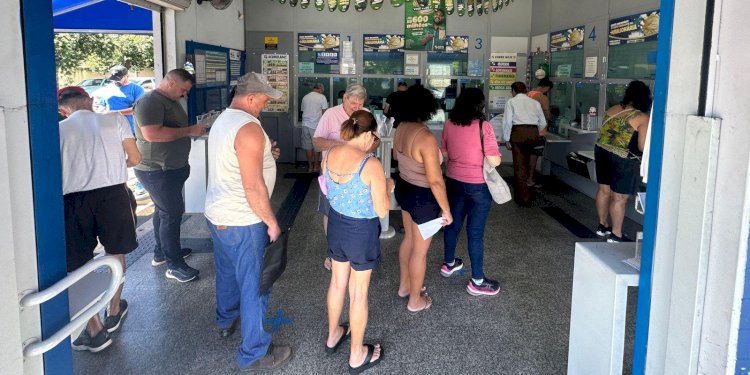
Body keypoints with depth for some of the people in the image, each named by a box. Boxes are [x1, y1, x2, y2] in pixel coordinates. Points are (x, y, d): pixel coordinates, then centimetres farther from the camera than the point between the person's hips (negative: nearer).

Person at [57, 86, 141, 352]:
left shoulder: (59, 130, 7)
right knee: (116, 255, 22)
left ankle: (95, 331, 15)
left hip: (73, 199, 0)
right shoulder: (115, 120, 6)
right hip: (113, 192, 1)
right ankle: (113, 312, 37)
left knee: (80, 265, 10)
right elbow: (135, 158, 6)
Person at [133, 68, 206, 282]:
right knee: (172, 213, -6)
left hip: (171, 168, 10)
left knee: (163, 210, 20)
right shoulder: (150, 102, -19)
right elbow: (152, 134, -32)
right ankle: (175, 266, 2)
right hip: (157, 170, -10)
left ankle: (161, 253, 35)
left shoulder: (171, 102, 14)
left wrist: (194, 129, 9)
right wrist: (189, 131, -27)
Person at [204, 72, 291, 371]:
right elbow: (253, 186, -24)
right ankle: (254, 352, 12)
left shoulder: (222, 120, 8)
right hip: (242, 221, -10)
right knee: (254, 285, 2)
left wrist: (263, 156, 16)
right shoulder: (248, 127, -22)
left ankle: (226, 320, 49)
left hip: (218, 214, 10)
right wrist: (271, 221, -15)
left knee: (227, 272, 28)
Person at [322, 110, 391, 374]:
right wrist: (387, 188, 0)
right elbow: (382, 211, -19)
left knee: (338, 281, 26)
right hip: (362, 232, -6)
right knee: (358, 292, 10)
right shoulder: (372, 165, -26)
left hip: (335, 224, 6)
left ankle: (333, 336, 47)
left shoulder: (329, 155, -7)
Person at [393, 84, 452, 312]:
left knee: (409, 239, 27)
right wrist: (446, 209, -16)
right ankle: (415, 300, 27)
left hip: (404, 189, 8)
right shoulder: (426, 137, -30)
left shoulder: (401, 128, -6)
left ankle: (404, 286, 45)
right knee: (420, 250, 10)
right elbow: (435, 181, -28)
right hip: (423, 197, -8)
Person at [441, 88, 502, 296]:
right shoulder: (483, 126, -19)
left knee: (453, 223, 22)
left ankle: (449, 263, 41)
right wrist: (496, 154, 3)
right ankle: (477, 281, 12)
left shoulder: (449, 124, -2)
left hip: (454, 181, 6)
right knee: (475, 231, 2)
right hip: (478, 185, -5)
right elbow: (494, 161, -18)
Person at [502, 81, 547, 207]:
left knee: (519, 165, 1)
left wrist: (506, 139, 1)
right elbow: (543, 123, 13)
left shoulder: (511, 101, 5)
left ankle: (524, 198, 1)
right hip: (534, 133, 4)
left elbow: (507, 121, -4)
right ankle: (522, 191, 32)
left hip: (518, 132, -4)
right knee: (527, 162, 20)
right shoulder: (535, 102, 15)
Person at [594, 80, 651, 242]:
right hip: (623, 160, -7)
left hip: (602, 152, 7)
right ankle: (615, 234, 10)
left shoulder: (612, 109, 4)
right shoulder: (642, 118, -14)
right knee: (619, 198, 2)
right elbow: (643, 147, -16)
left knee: (604, 190, 17)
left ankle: (602, 226, 30)